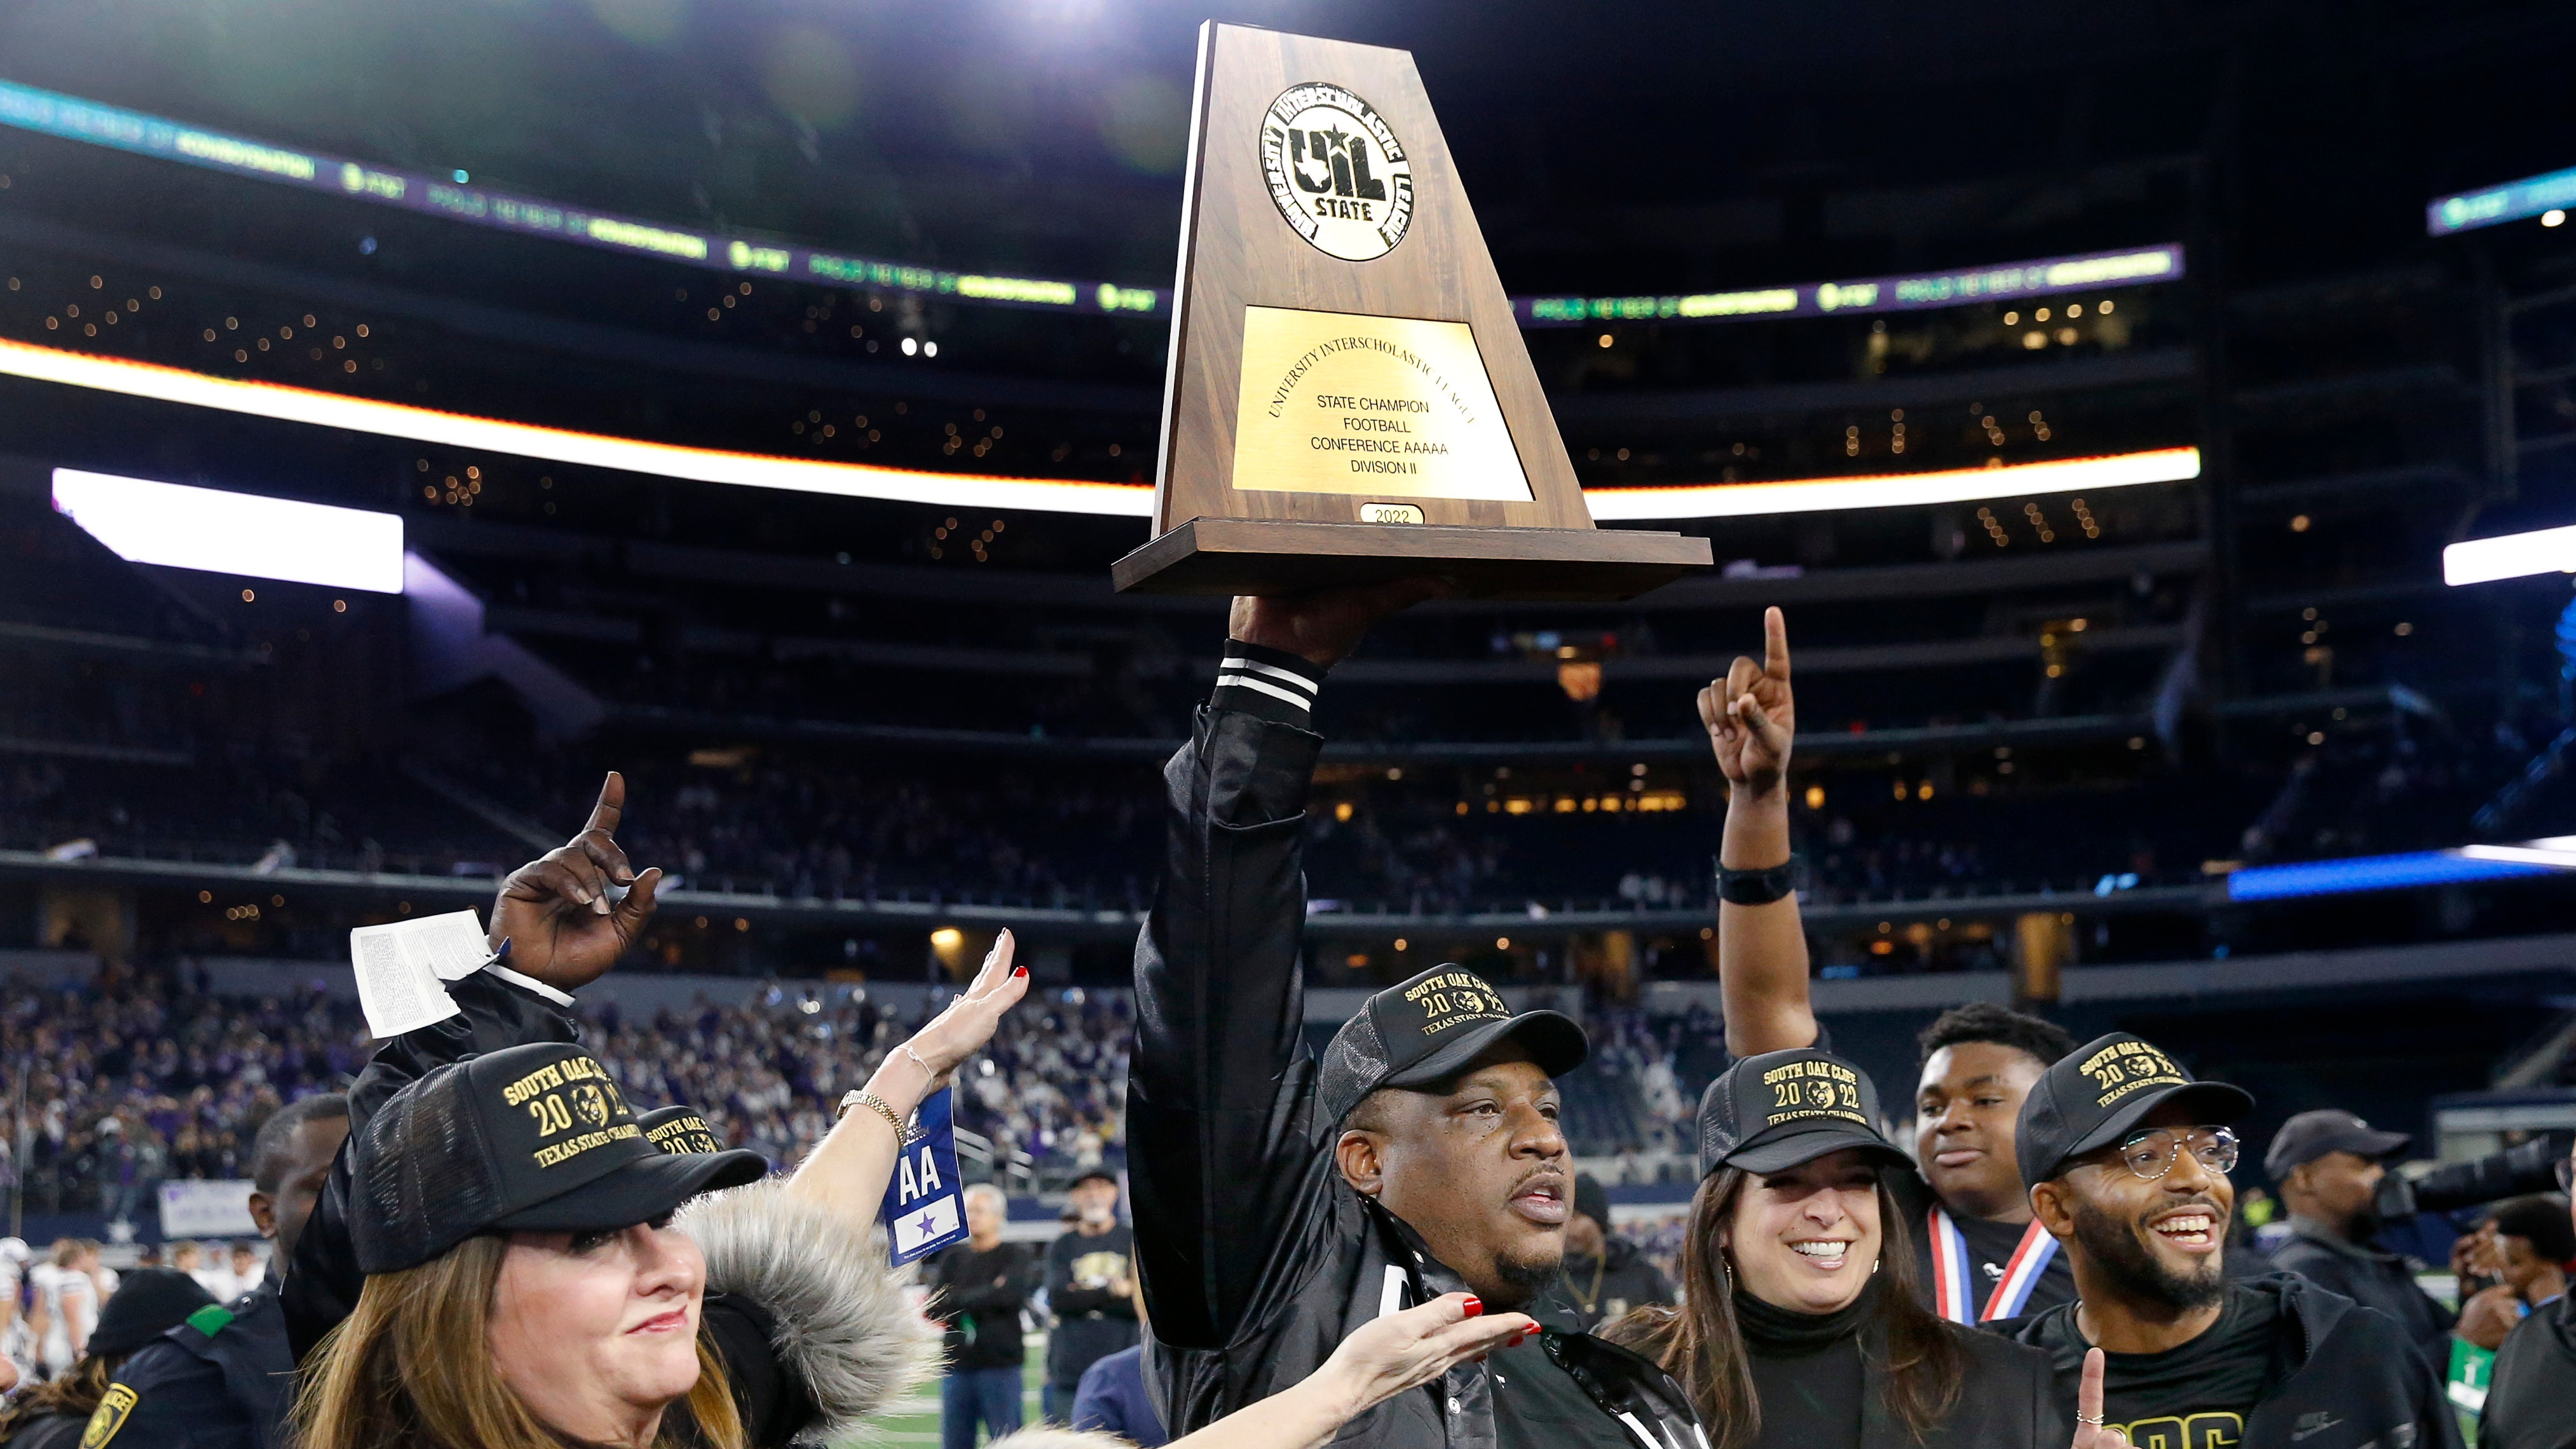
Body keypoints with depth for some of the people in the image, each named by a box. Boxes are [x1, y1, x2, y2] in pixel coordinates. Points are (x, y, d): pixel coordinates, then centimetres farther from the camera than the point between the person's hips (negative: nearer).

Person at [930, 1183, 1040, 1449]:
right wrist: (986, 1298, -8)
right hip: (957, 1364, 4)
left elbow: (1009, 1294, -15)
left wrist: (957, 1299, -5)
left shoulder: (1016, 1255, 3)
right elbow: (935, 1307, 2)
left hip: (1000, 1365, -4)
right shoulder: (953, 1257, 14)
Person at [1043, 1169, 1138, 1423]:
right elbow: (1057, 1300, -3)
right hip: (1069, 1371, 1)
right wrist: (1114, 1292, -8)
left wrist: (1084, 1298, -6)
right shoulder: (1061, 1247, 12)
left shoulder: (1135, 1242, 8)